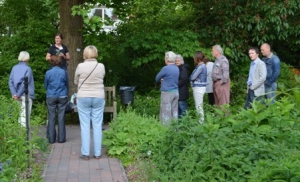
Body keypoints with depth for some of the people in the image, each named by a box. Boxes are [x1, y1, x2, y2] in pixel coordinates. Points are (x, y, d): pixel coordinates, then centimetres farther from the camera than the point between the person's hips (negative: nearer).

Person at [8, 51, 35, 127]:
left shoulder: (14, 68, 6)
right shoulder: (27, 69, -10)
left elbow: (10, 81, 0)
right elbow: (25, 83, -16)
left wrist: (14, 94, -6)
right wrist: (18, 94, -12)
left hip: (19, 95, 6)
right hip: (26, 94, -6)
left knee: (21, 114, 15)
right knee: (25, 114, -2)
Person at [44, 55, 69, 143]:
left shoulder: (48, 73, -5)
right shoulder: (64, 72, -4)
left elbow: (45, 85, 7)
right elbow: (67, 85, 7)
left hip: (51, 97, 0)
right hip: (62, 96, 0)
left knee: (51, 118, 5)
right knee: (61, 118, 5)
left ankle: (51, 138, 7)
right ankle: (61, 138, 7)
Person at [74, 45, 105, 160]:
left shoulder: (80, 66, -7)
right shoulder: (101, 66, -4)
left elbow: (75, 82, 6)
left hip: (83, 98, -1)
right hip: (98, 98, 1)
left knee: (85, 126, 3)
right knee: (97, 126, 6)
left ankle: (85, 153, 4)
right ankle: (97, 153, 9)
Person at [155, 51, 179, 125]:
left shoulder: (166, 68, -14)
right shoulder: (177, 68, 8)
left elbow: (157, 78, -3)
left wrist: (162, 80, 14)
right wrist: (164, 80, 6)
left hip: (167, 92, -7)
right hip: (176, 92, 7)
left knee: (166, 112, -3)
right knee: (174, 111, 10)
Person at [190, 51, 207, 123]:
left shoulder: (201, 66, -17)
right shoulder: (200, 66, 13)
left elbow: (192, 77, -17)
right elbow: (193, 77, 10)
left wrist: (191, 77, 3)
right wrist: (193, 78, -10)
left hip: (199, 88, -10)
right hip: (198, 87, 10)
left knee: (199, 106, -4)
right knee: (198, 106, 15)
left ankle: (201, 121, 1)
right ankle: (201, 120, 20)